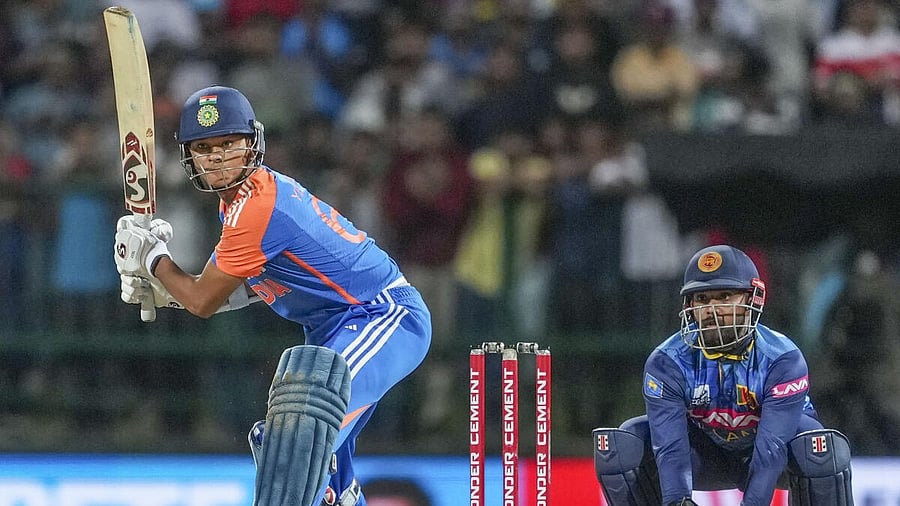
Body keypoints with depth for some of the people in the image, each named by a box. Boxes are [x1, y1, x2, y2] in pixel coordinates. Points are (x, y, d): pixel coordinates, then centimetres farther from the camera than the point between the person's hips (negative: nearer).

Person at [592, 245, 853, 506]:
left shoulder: (783, 359, -28)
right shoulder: (667, 362, -23)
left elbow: (771, 449, -36)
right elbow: (670, 447, -31)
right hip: (704, 455, 2)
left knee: (823, 448, -35)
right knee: (622, 445, -23)